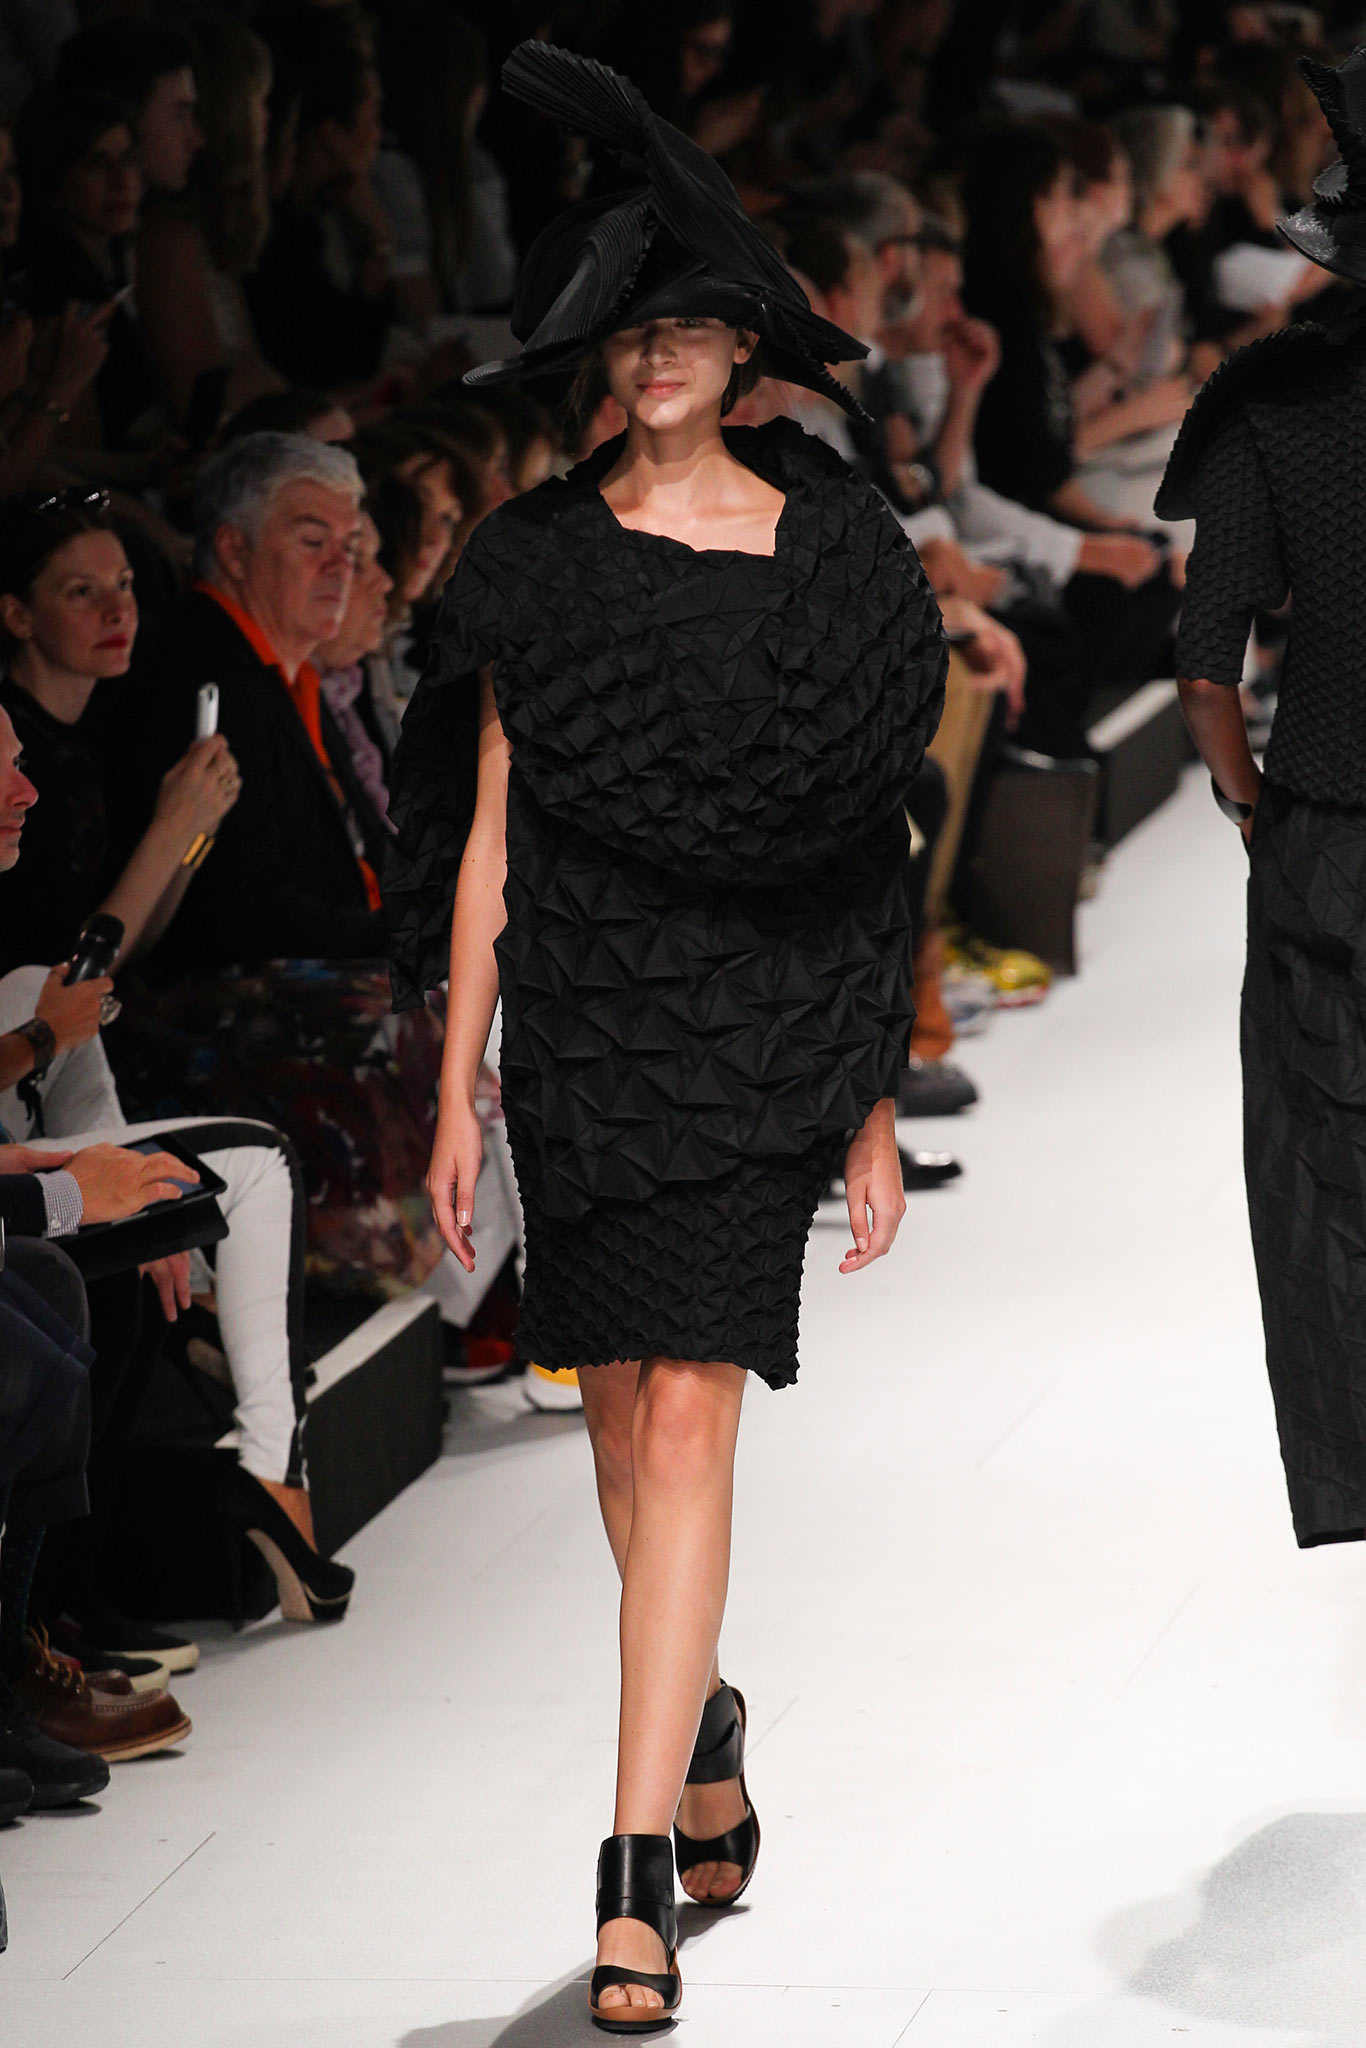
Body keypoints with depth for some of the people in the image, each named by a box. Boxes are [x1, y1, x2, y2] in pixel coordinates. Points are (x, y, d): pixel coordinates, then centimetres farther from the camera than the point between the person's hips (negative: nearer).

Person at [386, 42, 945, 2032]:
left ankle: (637, 1878, -12)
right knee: (624, 1413, 12)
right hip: (584, 1020, 2)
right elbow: (492, 833, 4)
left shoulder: (829, 552, 1)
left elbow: (867, 845, 4)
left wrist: (878, 1107, 3)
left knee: (689, 1418, -11)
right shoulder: (542, 556, 3)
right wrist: (459, 1091, -1)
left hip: (755, 1032, -2)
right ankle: (705, 1714, 42)